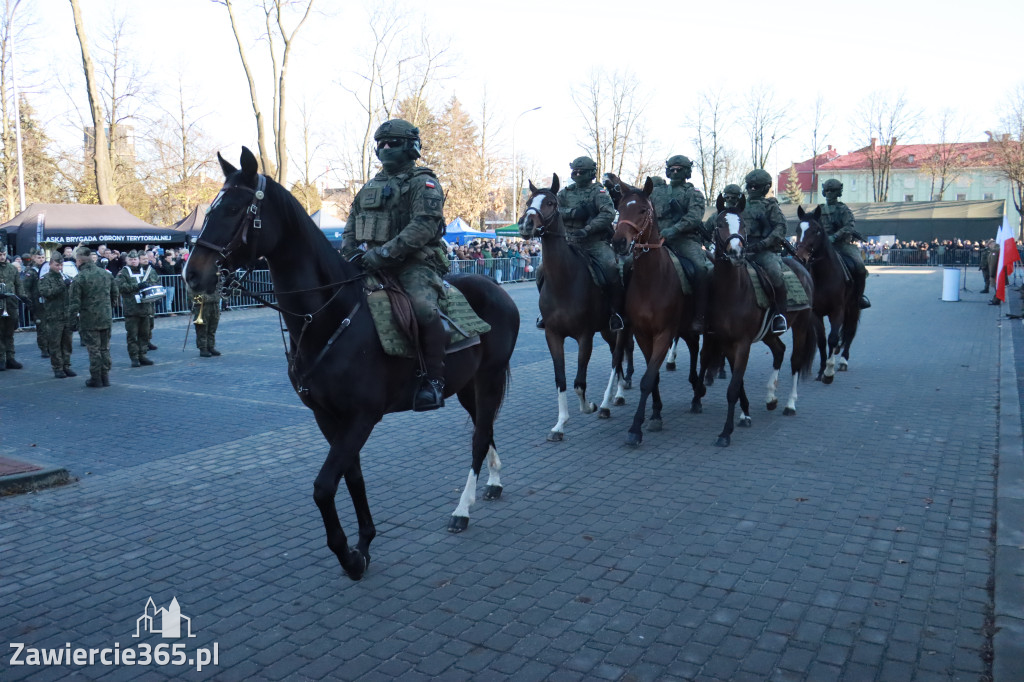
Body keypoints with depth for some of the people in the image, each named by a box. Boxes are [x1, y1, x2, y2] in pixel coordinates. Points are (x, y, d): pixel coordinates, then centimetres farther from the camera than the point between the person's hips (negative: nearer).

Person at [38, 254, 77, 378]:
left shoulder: (66, 277, 15)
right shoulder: (45, 279, 0)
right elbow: (45, 293, -16)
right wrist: (62, 286, -24)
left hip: (67, 315, 5)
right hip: (53, 317, -5)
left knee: (67, 342, 9)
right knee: (55, 343, -1)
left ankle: (66, 366, 17)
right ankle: (57, 368, 5)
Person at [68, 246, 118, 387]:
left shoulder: (79, 279, -12)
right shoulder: (106, 274, 5)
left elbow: (74, 303, -12)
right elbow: (115, 294, 14)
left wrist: (73, 321, -6)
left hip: (89, 320, -5)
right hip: (106, 318, 5)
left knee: (93, 349, 2)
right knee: (105, 348, 13)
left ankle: (96, 379, 8)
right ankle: (105, 377, 18)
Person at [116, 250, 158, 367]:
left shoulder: (145, 271, 16)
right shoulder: (123, 273, 2)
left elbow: (154, 283, 16)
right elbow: (120, 286, -11)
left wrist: (148, 286, -6)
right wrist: (137, 286, -17)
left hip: (146, 307, 4)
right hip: (131, 308, -4)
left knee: (145, 333, 8)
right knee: (132, 334, -3)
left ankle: (142, 355, 17)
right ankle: (134, 357, 1)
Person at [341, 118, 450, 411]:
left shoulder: (424, 184, -1)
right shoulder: (371, 187, 22)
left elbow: (424, 226, -16)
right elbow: (352, 224, 25)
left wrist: (384, 253, -23)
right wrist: (349, 253, 3)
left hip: (415, 264, -7)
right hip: (374, 264, 7)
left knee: (424, 308, -32)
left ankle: (434, 378, -19)